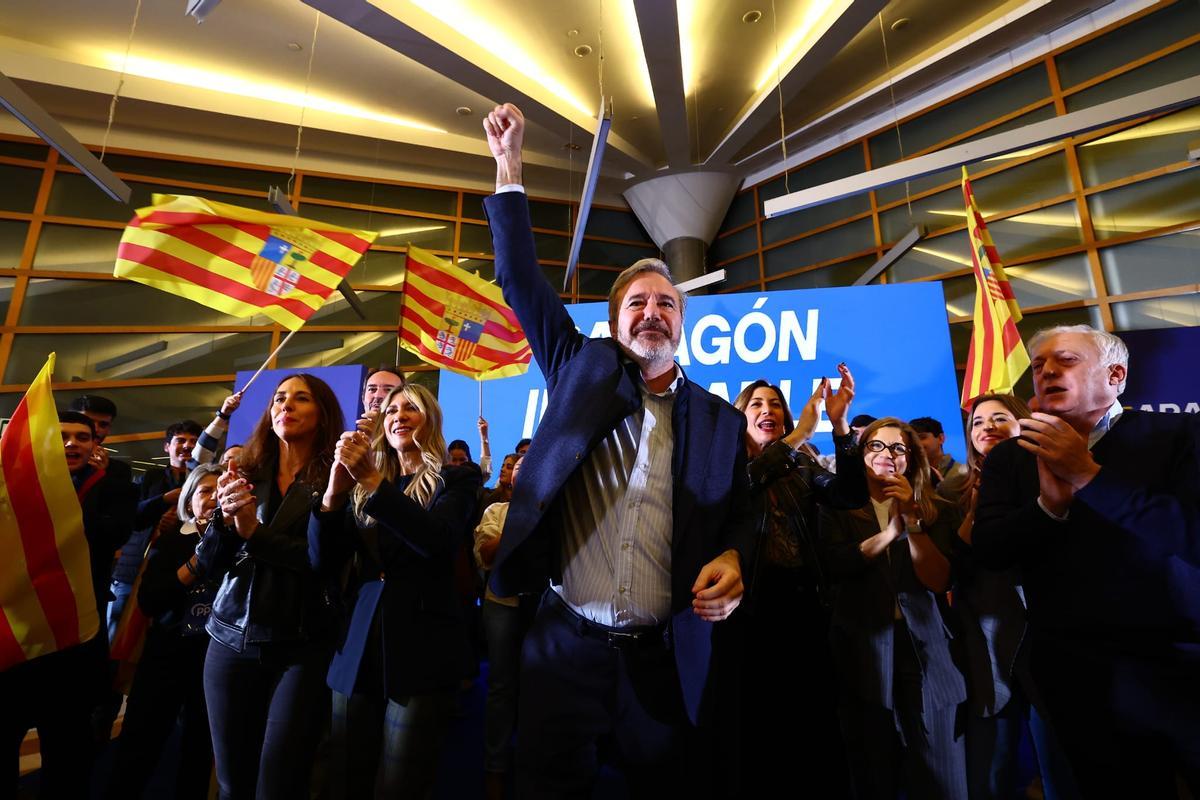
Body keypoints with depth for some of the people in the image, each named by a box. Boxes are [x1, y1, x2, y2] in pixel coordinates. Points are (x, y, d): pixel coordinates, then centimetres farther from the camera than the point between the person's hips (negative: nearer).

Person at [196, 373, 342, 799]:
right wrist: (225, 519, -15)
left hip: (303, 646, -4)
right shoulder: (245, 474, 6)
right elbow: (209, 565, 4)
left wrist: (255, 533, -20)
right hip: (231, 640, 4)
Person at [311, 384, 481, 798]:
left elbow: (438, 540, -20)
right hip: (359, 645, 4)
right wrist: (333, 493, -14)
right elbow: (324, 564, 3)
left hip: (421, 648, -4)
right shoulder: (363, 486, 11)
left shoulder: (456, 478, -2)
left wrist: (374, 484, -25)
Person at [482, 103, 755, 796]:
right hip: (567, 646, 0)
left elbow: (740, 517, 9)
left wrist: (733, 560, -13)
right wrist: (510, 164, 1)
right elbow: (522, 281, 1)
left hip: (668, 659, 1)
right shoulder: (583, 369, 2)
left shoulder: (722, 420, 4)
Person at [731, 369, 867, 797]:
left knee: (819, 720, 10)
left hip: (804, 605, 3)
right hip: (753, 607, -2)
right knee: (758, 724, 9)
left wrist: (839, 424, -18)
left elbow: (851, 494, -6)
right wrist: (799, 434, -22)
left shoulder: (802, 468, 11)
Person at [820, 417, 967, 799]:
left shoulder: (937, 511, 5)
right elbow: (833, 566, -13)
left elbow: (939, 580, -6)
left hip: (926, 649, 1)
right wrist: (891, 531, -19)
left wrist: (912, 520, -16)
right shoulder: (840, 509, 2)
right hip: (863, 649, -1)